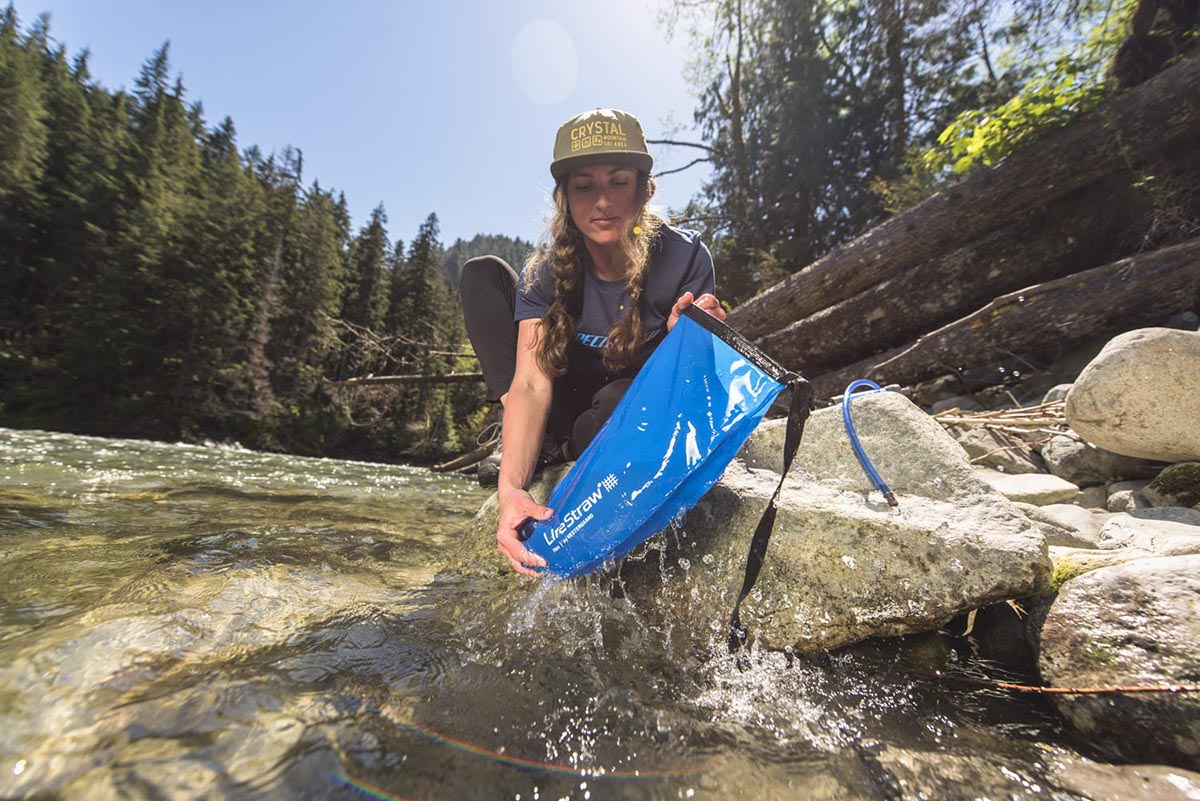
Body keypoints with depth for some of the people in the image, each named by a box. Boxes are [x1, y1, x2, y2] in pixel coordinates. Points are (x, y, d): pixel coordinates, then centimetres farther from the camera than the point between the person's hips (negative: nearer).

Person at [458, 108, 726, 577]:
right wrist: (511, 486, -40)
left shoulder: (683, 257, -20)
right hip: (572, 405, 2)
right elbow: (532, 382, -26)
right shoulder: (547, 268, -15)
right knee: (482, 274, -11)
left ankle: (568, 450, -3)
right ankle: (540, 448, -14)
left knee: (619, 399, -42)